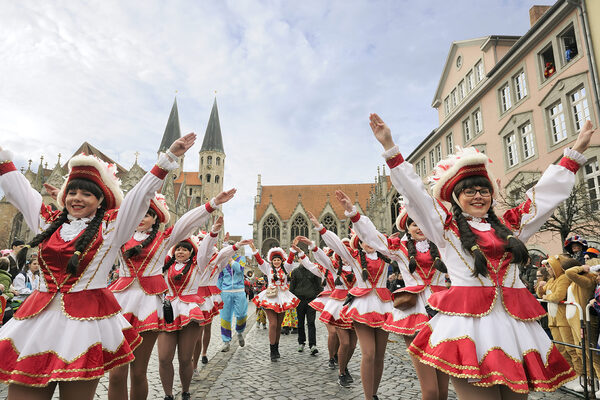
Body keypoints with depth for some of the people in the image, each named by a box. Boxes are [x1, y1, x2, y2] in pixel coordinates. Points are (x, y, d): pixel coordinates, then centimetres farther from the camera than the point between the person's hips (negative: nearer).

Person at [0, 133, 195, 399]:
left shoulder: (111, 226, 2)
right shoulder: (49, 222, 14)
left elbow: (141, 195, -4)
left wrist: (170, 157, -8)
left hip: (86, 318, -4)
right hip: (36, 319, 4)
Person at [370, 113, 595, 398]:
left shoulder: (509, 226, 18)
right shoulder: (446, 227, 5)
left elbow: (547, 193, 24)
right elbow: (413, 192, -2)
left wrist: (575, 151, 28)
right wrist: (390, 147, -6)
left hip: (515, 323, 5)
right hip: (468, 324, -4)